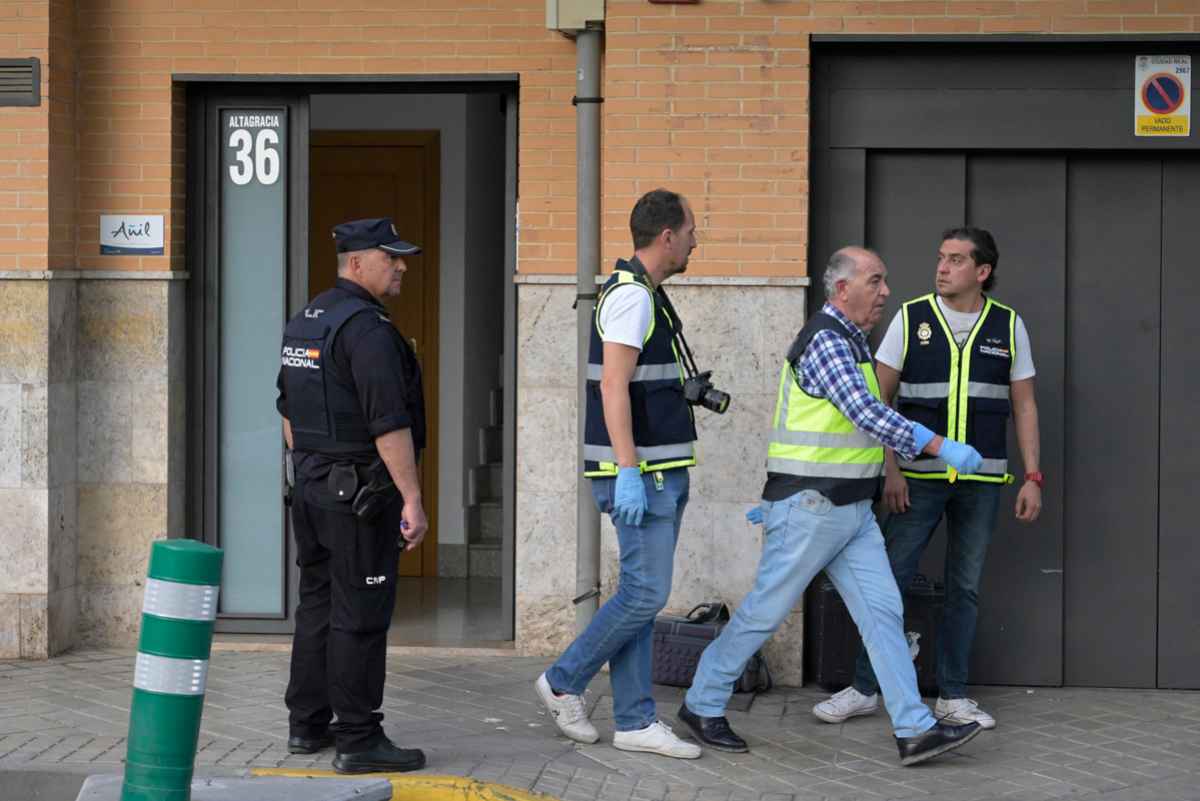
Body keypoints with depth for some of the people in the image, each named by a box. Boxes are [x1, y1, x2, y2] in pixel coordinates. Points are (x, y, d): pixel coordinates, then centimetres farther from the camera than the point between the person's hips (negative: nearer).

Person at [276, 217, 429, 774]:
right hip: (361, 493, -9)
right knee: (359, 616, -5)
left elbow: (289, 410, 20)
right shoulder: (367, 327, -18)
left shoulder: (304, 323, 12)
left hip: (312, 484, 9)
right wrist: (413, 500, -21)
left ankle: (308, 725, 20)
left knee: (318, 605, 14)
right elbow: (389, 422, -23)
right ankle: (358, 740, -3)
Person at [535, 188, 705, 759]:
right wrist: (628, 472, -27)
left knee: (640, 595, 8)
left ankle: (635, 721, 10)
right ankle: (563, 682, 5)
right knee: (645, 594, -9)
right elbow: (613, 385, -23)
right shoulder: (630, 295, -15)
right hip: (641, 473, -10)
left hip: (658, 472, 10)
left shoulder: (645, 294, 17)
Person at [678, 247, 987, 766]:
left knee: (883, 611, 0)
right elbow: (867, 415, -26)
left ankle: (915, 731, -3)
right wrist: (940, 446, -27)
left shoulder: (850, 342, 17)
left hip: (850, 510, 9)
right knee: (765, 611, 1)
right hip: (810, 509, -9)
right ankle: (702, 706, 16)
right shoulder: (826, 340, -15)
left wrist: (780, 498, 25)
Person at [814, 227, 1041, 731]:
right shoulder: (911, 319, -1)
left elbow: (1023, 406, 8)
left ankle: (952, 697, 16)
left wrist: (1032, 477, 1)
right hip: (920, 477, -1)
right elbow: (879, 399, 0)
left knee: (965, 587, 7)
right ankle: (864, 689, 9)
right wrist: (889, 469, -8)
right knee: (891, 579, -1)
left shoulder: (1008, 327, 3)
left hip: (981, 481, 1)